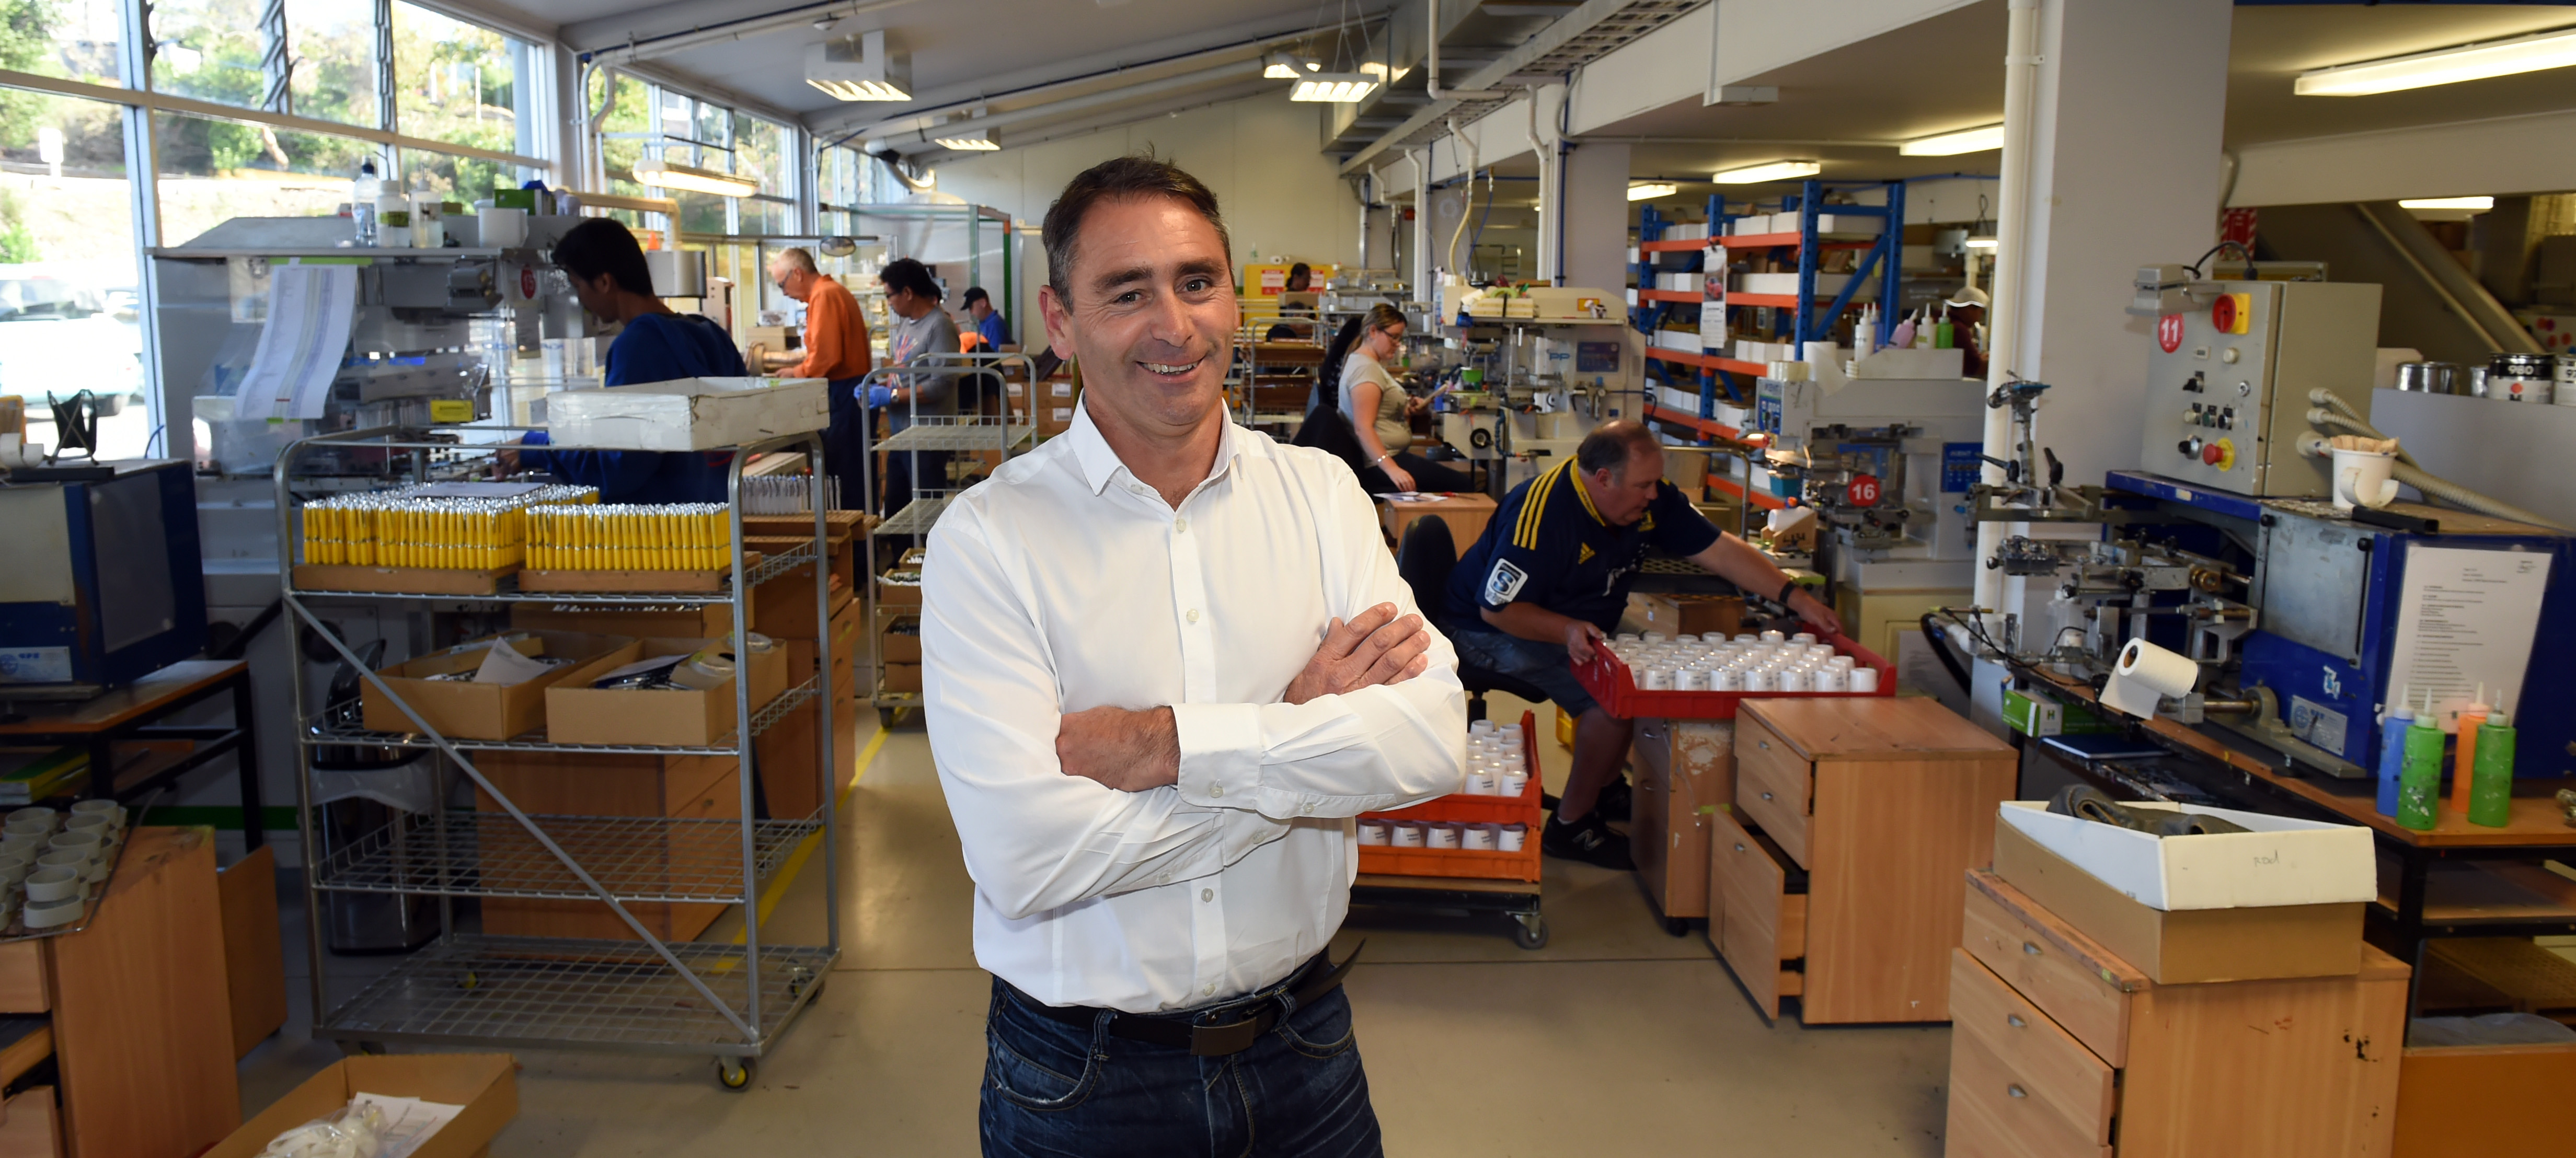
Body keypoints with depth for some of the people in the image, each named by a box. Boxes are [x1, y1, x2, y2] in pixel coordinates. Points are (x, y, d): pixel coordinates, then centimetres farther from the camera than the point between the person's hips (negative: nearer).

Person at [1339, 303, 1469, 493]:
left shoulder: (1369, 363, 18)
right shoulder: (1366, 368, -15)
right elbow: (1363, 427, -26)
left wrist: (1408, 410, 6)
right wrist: (1392, 469, -35)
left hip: (1388, 457, 11)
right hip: (1379, 464, -11)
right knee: (1464, 486, -18)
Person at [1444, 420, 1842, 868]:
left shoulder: (1651, 497, -7)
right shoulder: (1541, 514, -31)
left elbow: (1720, 550, -5)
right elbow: (1497, 609, -27)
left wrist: (1796, 598, -12)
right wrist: (1568, 631, -41)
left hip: (1583, 626, 9)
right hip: (1495, 632, -8)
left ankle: (1605, 788, 10)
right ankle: (1570, 827, -10)